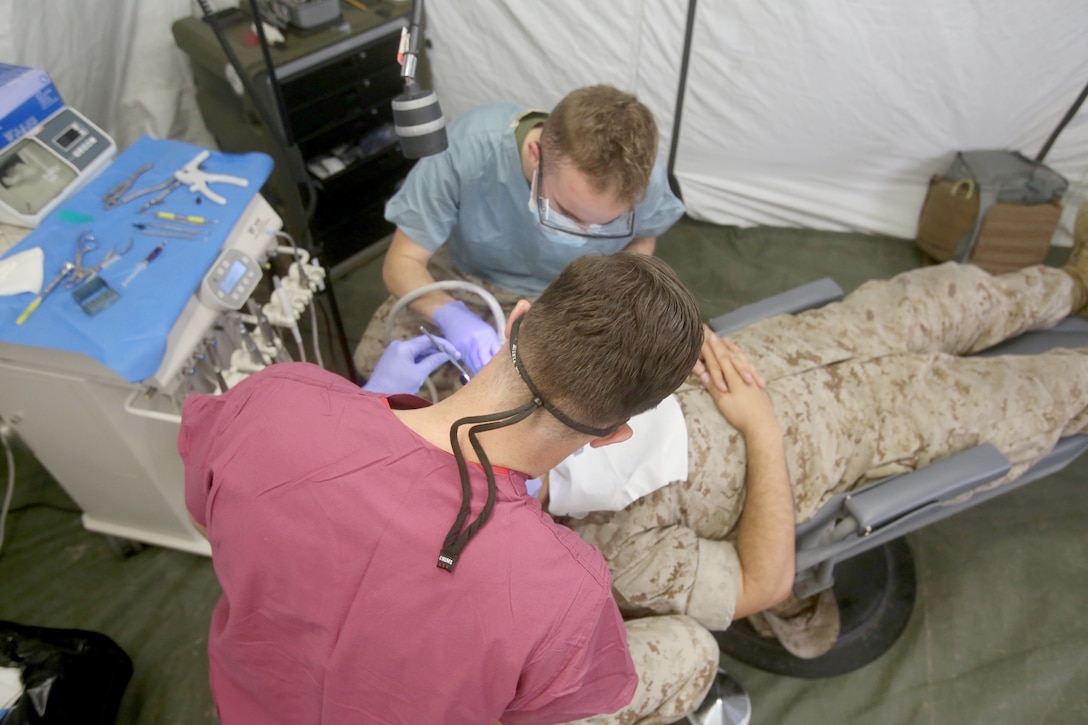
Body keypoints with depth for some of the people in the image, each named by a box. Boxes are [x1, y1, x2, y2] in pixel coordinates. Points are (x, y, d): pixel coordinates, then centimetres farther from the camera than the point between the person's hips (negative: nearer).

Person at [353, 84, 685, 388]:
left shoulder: (645, 175, -28)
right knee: (374, 358, -15)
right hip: (469, 275, 0)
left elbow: (642, 239, -3)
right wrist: (451, 315, -46)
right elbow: (402, 262, -25)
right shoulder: (468, 148, -34)